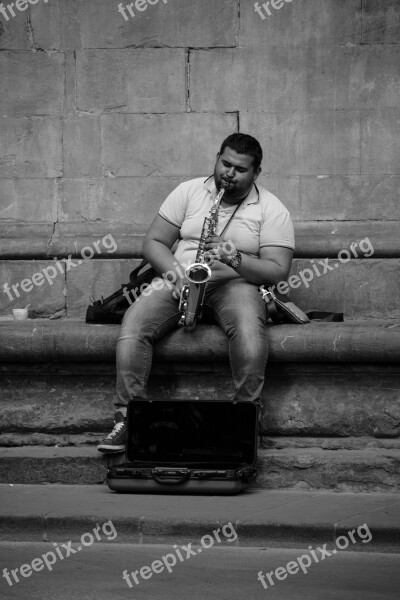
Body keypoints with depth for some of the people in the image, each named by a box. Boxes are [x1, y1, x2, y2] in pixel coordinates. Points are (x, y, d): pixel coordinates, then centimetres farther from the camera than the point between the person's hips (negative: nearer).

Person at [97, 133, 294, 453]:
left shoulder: (272, 209, 1)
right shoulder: (189, 191, 9)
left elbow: (278, 270, -7)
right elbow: (153, 242, 7)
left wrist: (236, 259, -24)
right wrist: (174, 271, -13)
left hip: (235, 283, -2)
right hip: (179, 282, 2)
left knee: (249, 328, -38)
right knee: (134, 323, -26)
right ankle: (128, 417, -26)